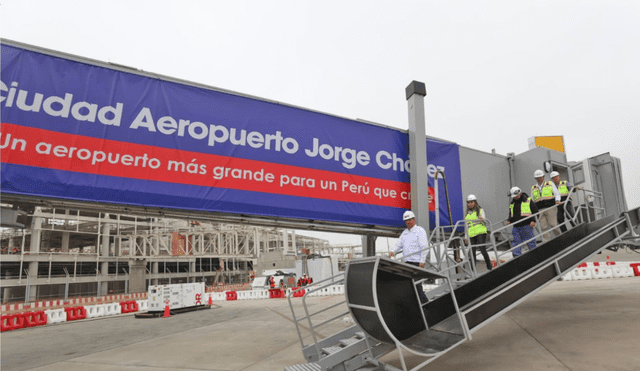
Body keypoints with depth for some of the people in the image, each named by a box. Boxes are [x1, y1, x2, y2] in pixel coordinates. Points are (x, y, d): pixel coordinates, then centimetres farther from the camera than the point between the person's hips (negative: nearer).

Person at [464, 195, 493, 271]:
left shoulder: (480, 210, 7)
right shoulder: (467, 213, 17)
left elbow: (484, 220, -2)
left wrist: (482, 219, -26)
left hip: (480, 232, -4)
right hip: (471, 234, 4)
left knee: (483, 250, -12)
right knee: (472, 252, -2)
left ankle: (489, 267, 3)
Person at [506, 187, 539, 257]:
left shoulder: (528, 200, 0)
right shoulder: (512, 203, 16)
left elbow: (535, 211, 0)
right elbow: (510, 213, 26)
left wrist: (533, 220, -9)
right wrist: (509, 220, 9)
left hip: (526, 225, -5)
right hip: (516, 227, 5)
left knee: (530, 241, 0)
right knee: (516, 242, 4)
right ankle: (516, 256, 7)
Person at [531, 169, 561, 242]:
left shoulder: (550, 184, 11)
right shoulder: (533, 188, 17)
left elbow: (557, 193, 4)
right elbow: (532, 200, 21)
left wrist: (557, 200, -16)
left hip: (550, 208, -2)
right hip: (540, 210, 2)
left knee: (553, 225, -8)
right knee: (544, 227, -2)